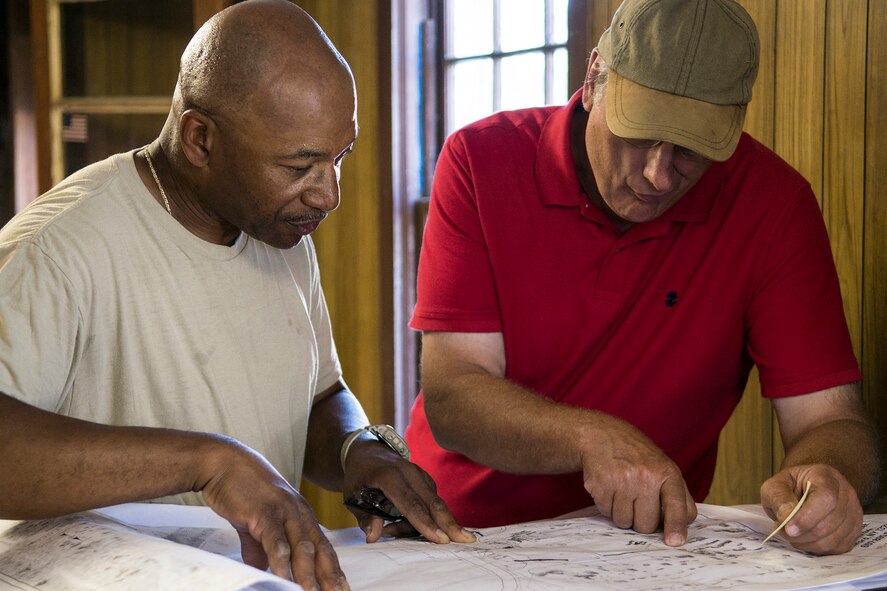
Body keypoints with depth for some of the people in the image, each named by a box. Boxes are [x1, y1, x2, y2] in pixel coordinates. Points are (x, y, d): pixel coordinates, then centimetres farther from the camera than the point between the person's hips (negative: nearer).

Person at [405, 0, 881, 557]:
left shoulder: (774, 202, -10)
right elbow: (450, 395, -16)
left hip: (656, 542, 1)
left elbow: (832, 421, -10)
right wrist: (592, 438, -33)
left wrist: (828, 478, -34)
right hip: (461, 532, -1)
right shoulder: (480, 160, -11)